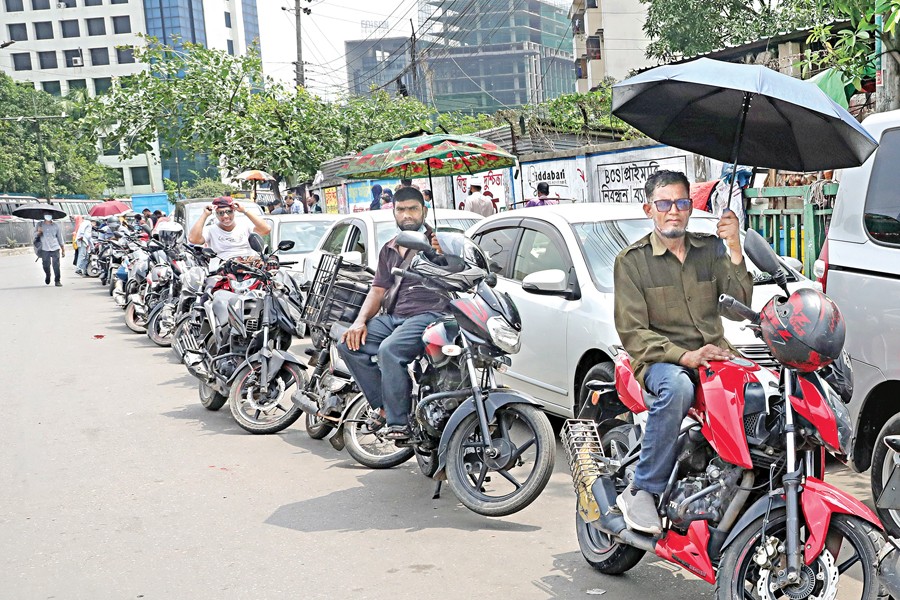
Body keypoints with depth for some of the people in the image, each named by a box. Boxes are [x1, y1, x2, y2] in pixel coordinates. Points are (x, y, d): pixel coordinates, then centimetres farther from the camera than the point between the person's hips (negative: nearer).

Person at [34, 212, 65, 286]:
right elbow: (35, 235, 8)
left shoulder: (56, 226, 8)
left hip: (55, 248, -1)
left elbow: (60, 238, 11)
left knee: (56, 265, -8)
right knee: (46, 265, 2)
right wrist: (38, 232, -17)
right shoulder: (40, 225, 8)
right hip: (44, 249, 1)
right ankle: (47, 276, 31)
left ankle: (57, 281, -1)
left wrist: (63, 250, 10)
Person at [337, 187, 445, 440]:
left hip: (427, 314, -7)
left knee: (389, 350, -33)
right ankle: (383, 406, -5)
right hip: (392, 315, 7)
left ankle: (399, 422, -22)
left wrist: (442, 255, -28)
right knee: (348, 345, -13)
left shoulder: (437, 242, 5)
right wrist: (360, 321, 2)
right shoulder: (388, 250, 25)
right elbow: (378, 290, 19)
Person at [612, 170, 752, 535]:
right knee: (677, 386, -37)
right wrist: (684, 356, -19)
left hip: (714, 352, 4)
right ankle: (641, 491, -27)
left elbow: (741, 299, -1)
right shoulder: (632, 260, 3)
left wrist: (735, 250, -16)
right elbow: (632, 332, -6)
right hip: (660, 359, -4)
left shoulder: (710, 248, 14)